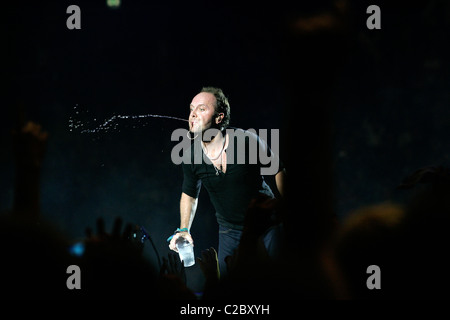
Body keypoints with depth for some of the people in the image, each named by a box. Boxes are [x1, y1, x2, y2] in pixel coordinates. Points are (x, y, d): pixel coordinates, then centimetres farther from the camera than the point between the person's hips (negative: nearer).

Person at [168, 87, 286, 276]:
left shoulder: (247, 141, -18)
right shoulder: (192, 156, -8)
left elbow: (278, 171, -4)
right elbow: (189, 194, 11)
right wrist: (183, 230, -2)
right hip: (229, 230, 3)